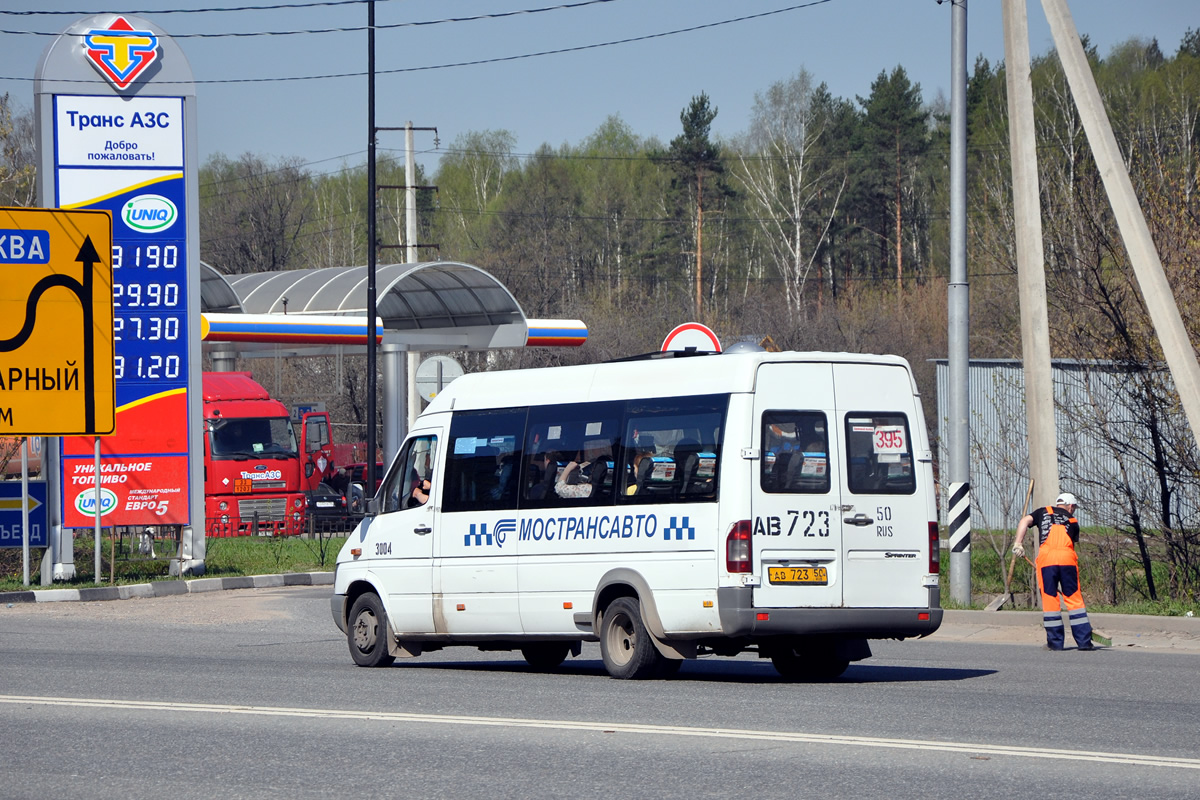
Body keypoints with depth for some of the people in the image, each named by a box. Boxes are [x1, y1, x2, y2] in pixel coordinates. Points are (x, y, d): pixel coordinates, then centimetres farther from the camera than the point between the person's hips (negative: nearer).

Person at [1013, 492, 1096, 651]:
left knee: (1049, 599, 5)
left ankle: (1055, 642, 6)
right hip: (1068, 559, 1)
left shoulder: (1043, 512, 22)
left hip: (1046, 557, -1)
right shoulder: (1073, 521, 24)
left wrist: (1018, 543, -1)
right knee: (1074, 599, 7)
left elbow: (1024, 521, 5)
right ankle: (1084, 641, 6)